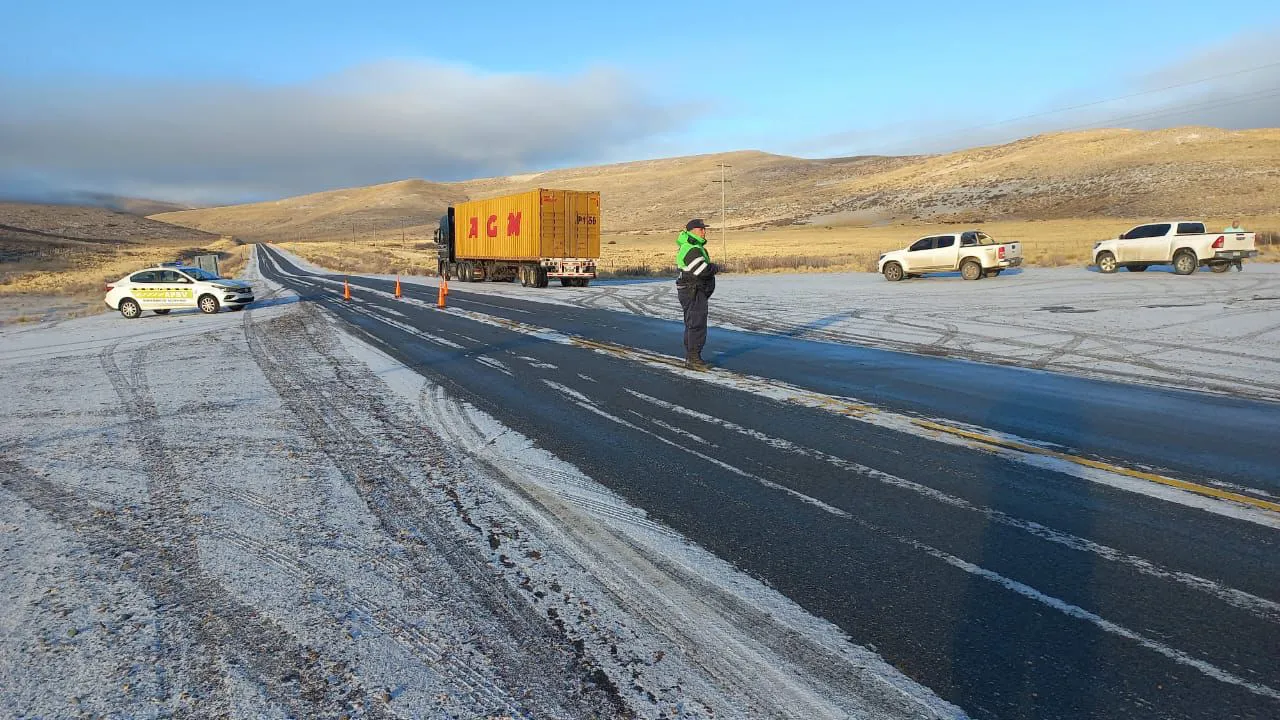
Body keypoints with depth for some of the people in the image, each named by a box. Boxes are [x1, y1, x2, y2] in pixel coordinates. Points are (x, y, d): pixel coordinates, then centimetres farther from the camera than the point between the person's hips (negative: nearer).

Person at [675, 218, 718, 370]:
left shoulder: (688, 243, 13)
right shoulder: (692, 249, -19)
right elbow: (704, 270, -28)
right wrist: (716, 268, -8)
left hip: (696, 292, 11)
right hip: (693, 292, -11)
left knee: (692, 325, 15)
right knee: (697, 325, -12)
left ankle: (690, 357, 23)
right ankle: (693, 359, -11)